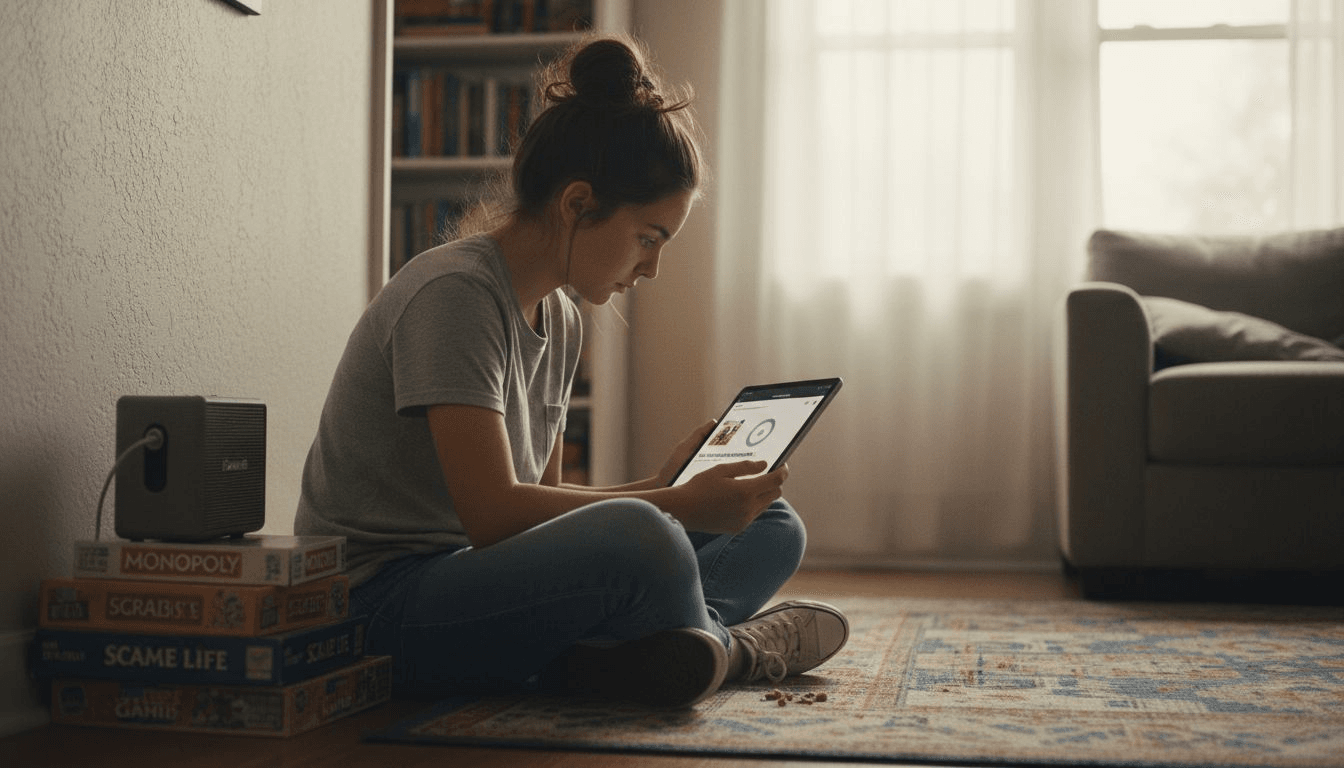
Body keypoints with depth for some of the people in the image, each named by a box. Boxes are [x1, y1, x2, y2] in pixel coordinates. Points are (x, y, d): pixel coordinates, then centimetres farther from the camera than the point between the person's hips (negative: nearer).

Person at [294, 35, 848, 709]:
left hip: (484, 580, 9)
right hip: (381, 613, -9)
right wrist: (676, 507, -21)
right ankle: (728, 642, -7)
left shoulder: (559, 321, 11)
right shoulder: (453, 293, -17)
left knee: (772, 528, 4)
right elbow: (492, 513, -25)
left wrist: (664, 488, 2)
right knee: (634, 538, -37)